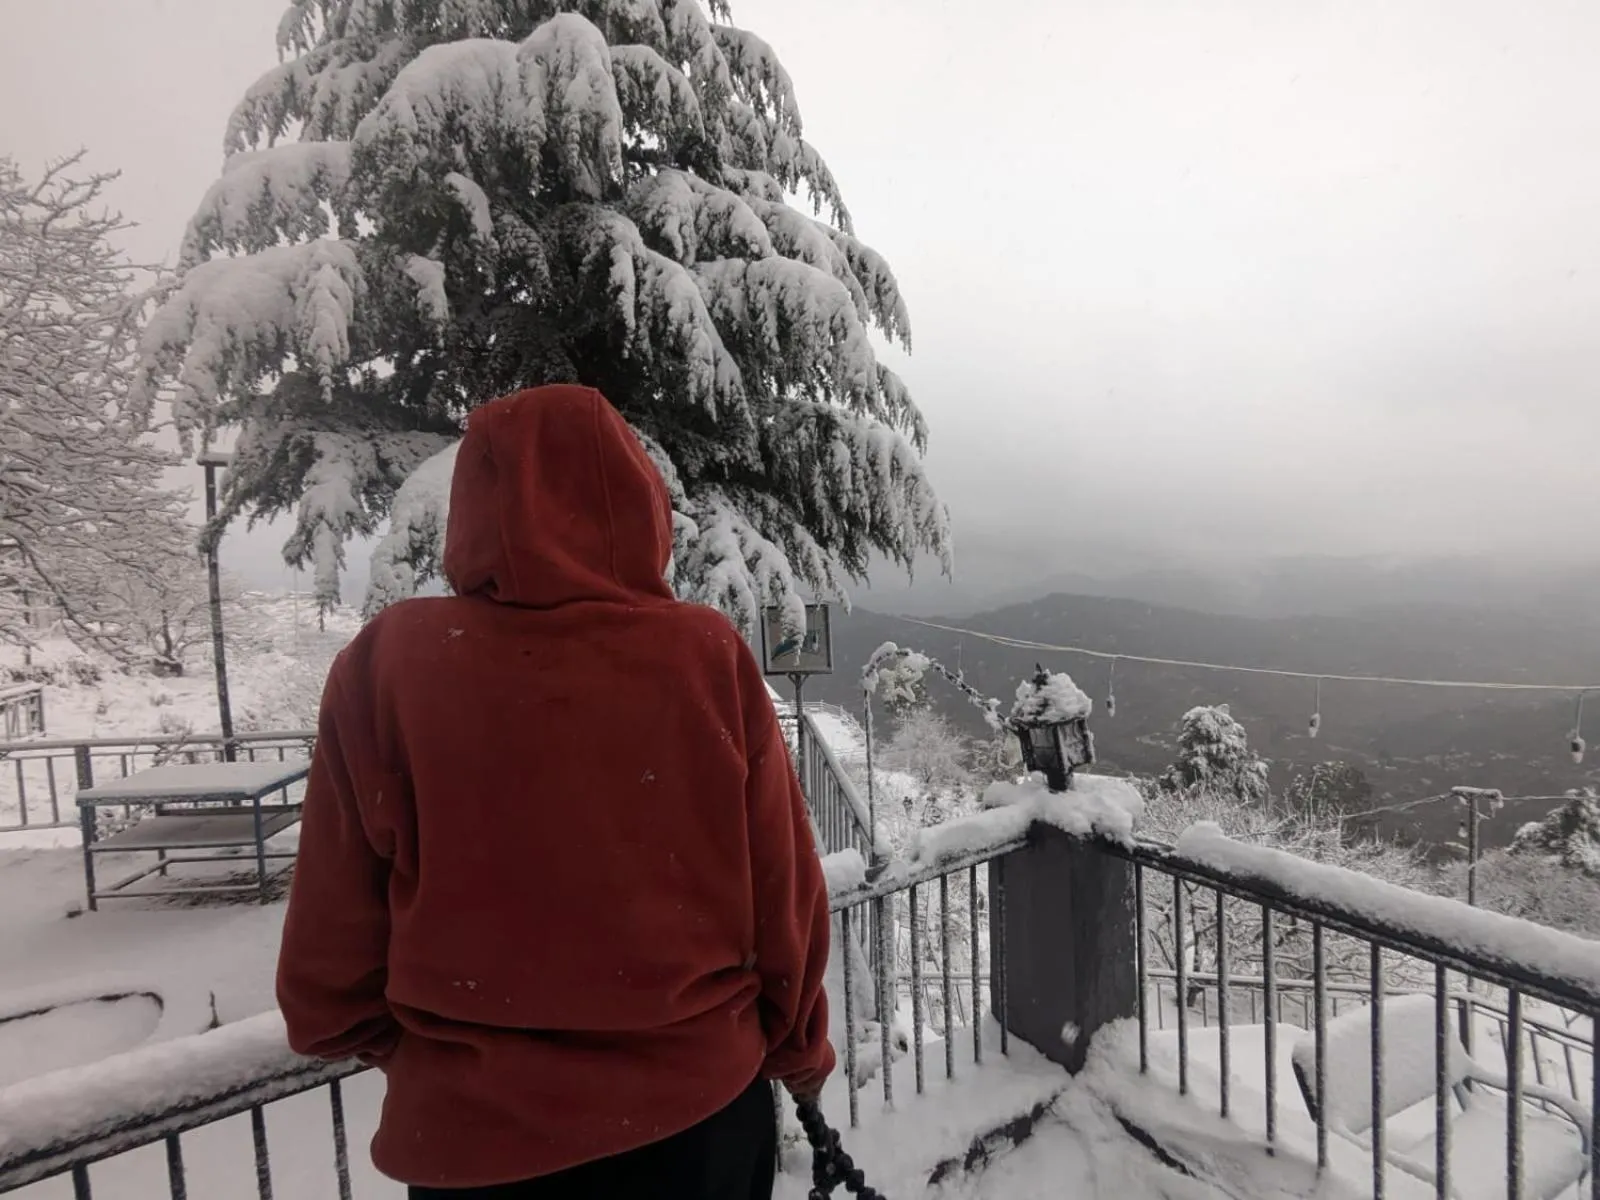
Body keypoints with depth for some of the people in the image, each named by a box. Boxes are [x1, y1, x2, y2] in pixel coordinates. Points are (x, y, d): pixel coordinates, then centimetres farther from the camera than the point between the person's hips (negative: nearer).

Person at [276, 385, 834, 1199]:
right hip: (700, 1103, 1)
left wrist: (388, 1042, 13)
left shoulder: (387, 664, -16)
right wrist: (799, 1048, 9)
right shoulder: (709, 657, -17)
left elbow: (330, 938, -7)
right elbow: (786, 895, -10)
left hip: (475, 1132, 0)